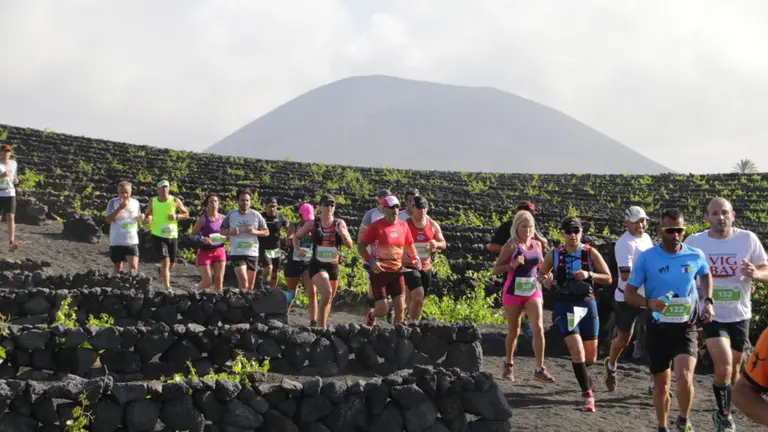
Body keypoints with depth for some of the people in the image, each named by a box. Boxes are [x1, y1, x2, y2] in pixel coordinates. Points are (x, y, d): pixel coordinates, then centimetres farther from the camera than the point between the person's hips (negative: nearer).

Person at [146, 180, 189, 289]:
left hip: (172, 236, 2)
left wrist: (177, 217, -12)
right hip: (158, 236, -2)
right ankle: (167, 288, -13)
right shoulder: (153, 202, 1)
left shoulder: (175, 201, -1)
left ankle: (161, 271, 46)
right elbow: (148, 214, 15)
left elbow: (186, 213, 7)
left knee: (172, 264, 11)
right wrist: (148, 218, -9)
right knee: (165, 261, -16)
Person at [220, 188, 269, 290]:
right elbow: (222, 230, 10)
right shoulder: (231, 215, 2)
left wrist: (255, 232, -14)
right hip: (236, 253, -2)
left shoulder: (256, 215, 3)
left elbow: (266, 232, 6)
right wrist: (230, 232, -12)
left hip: (252, 253, 2)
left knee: (250, 285, 10)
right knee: (243, 280, -20)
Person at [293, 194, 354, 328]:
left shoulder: (340, 223, 3)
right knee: (327, 293, -25)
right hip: (317, 265, -4)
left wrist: (344, 235, -17)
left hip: (333, 265, 4)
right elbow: (296, 237, 11)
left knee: (329, 299, 15)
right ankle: (322, 326, -16)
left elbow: (350, 245, 3)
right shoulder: (313, 223, -2)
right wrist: (297, 249, -8)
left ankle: (320, 326, 34)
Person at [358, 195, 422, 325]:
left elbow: (409, 245, 20)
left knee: (400, 307, -5)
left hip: (397, 272, 4)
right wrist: (371, 262, -19)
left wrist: (415, 259, 4)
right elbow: (361, 246, -7)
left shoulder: (403, 226, 5)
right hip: (379, 272, -4)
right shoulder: (376, 226, -10)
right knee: (383, 310, -5)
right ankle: (371, 315, 29)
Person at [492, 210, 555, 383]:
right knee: (514, 330, 8)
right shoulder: (511, 245, -6)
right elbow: (496, 269, -7)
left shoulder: (537, 244, 7)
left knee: (538, 328, -12)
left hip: (533, 292, 3)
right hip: (513, 292, -3)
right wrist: (513, 265, -22)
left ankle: (539, 370, -11)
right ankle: (508, 365, 29)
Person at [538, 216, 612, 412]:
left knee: (591, 357, 7)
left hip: (587, 304, 1)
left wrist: (589, 275, -18)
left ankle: (582, 372, 44)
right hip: (564, 306, -1)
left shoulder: (590, 253, -2)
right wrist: (545, 280, -9)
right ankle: (588, 395, -5)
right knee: (577, 351, -16)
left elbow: (608, 278, -1)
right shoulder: (554, 255, -1)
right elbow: (541, 273, 14)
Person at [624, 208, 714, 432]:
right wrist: (649, 303, -24)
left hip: (685, 327, 0)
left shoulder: (696, 256, -3)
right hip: (657, 328, 0)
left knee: (684, 377, -20)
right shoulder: (646, 257, -9)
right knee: (661, 384, 10)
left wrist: (708, 300, 5)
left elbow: (706, 275, 21)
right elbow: (629, 294, -5)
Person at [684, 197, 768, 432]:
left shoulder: (748, 239, -6)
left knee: (734, 368, 15)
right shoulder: (694, 242, -7)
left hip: (739, 315, 2)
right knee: (723, 366, -16)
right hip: (711, 315, -2)